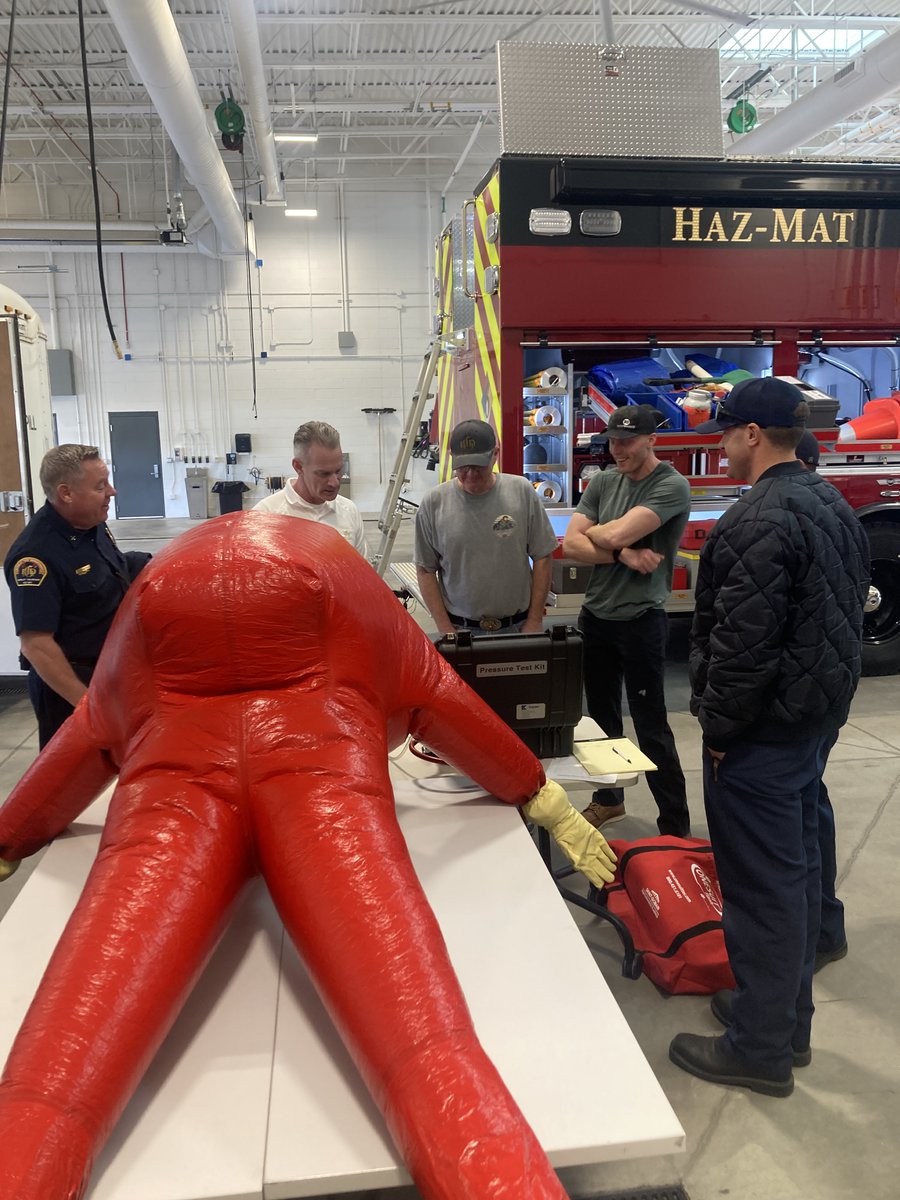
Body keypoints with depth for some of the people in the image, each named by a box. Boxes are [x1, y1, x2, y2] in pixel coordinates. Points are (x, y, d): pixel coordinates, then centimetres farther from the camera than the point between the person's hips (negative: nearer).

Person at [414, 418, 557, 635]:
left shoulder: (522, 491, -3)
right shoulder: (434, 502, -5)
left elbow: (542, 558, 1)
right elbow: (425, 570, 1)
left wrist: (534, 621, -1)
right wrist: (445, 629, -3)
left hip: (518, 626, 1)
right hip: (460, 628, 0)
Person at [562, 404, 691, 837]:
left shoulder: (672, 486, -12)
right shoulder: (603, 481, 7)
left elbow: (617, 533, -24)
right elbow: (571, 544, -2)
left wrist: (592, 531, -2)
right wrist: (625, 555, -15)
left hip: (640, 620, -6)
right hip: (595, 615, 6)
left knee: (651, 727, -1)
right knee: (601, 715, 17)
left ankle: (676, 828, 10)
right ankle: (608, 798, 35)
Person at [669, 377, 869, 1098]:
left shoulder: (760, 519, -22)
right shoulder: (833, 505, 11)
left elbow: (743, 642, -25)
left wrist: (719, 728, -13)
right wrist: (824, 704, 21)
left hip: (764, 733, -10)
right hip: (818, 720, 10)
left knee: (762, 887, 1)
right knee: (798, 869, 19)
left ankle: (760, 1050, 16)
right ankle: (789, 1022, 34)